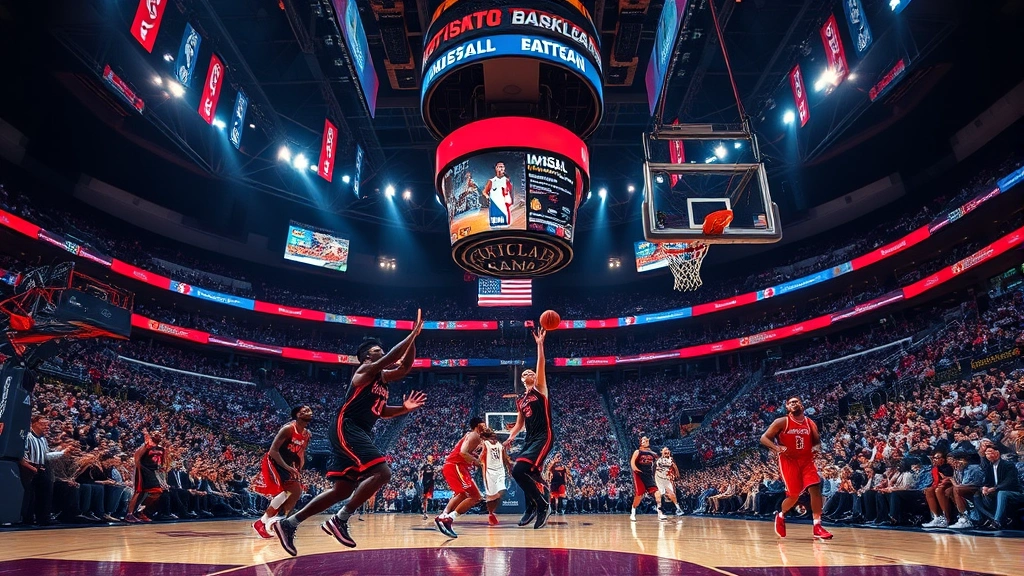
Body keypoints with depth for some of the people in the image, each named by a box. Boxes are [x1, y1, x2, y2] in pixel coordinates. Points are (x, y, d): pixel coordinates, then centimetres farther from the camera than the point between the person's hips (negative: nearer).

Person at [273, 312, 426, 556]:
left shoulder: (382, 377, 19)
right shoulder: (366, 370, -7)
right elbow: (392, 357, -20)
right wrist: (413, 333, -19)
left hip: (359, 433, 10)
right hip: (347, 429, -10)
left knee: (343, 490, 12)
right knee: (382, 473, -21)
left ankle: (288, 523, 18)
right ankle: (339, 520, -14)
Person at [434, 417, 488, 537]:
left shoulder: (471, 435, 22)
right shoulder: (475, 436, -8)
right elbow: (463, 452, -22)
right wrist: (476, 461, -11)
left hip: (450, 466, 10)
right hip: (455, 467, -10)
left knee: (463, 494, 28)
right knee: (475, 497, -9)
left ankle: (443, 516, 21)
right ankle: (448, 519, -13)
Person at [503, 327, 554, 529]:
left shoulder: (540, 389, 1)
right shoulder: (520, 400, 18)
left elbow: (541, 365, -11)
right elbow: (519, 423, 23)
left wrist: (539, 344, -17)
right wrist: (510, 438, 8)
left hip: (543, 437, -8)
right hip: (530, 439, 8)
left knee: (520, 470, -20)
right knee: (520, 472, 4)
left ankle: (542, 505, -5)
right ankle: (532, 507, 24)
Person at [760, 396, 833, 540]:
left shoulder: (811, 424, 6)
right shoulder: (782, 422, -7)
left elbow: (817, 441, 19)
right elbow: (764, 438, -7)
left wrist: (817, 447, -5)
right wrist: (777, 448, -22)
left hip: (806, 460, 4)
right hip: (789, 461, -4)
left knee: (815, 489, -14)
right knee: (794, 495, 1)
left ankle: (817, 526, -7)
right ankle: (781, 516, 30)